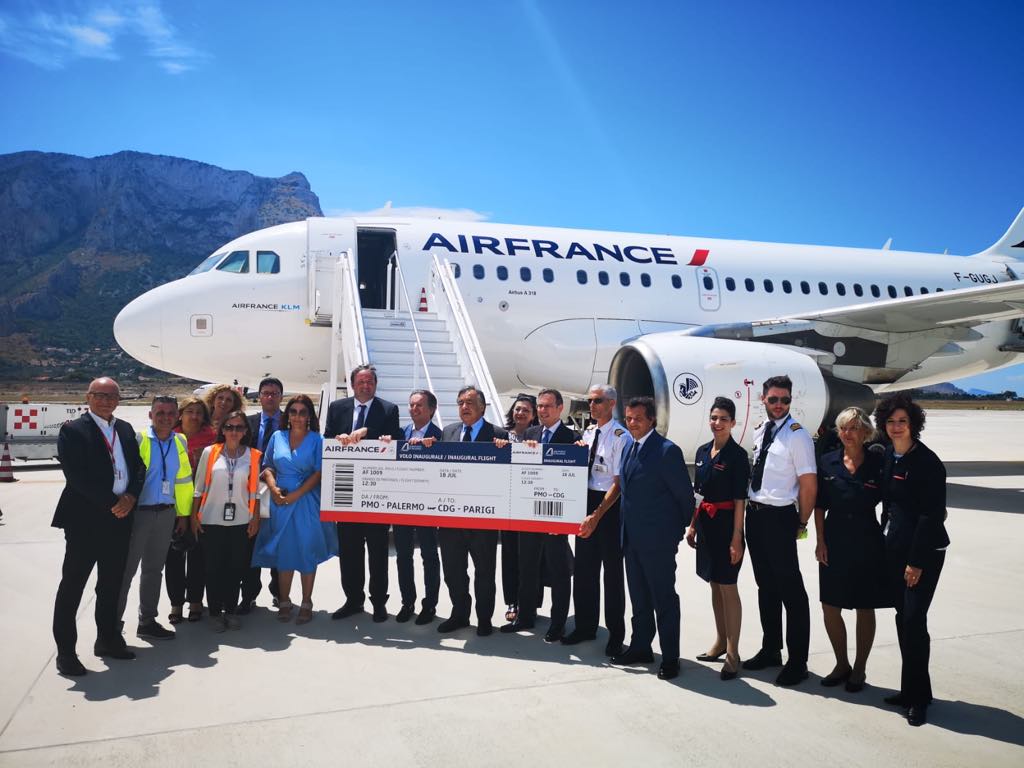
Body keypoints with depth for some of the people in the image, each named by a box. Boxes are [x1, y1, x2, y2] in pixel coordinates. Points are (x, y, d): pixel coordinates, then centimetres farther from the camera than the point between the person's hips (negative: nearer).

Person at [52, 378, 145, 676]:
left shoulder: (125, 429, 12)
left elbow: (138, 466, 10)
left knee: (111, 584, 15)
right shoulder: (73, 430, -6)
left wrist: (130, 497, -7)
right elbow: (76, 476, -14)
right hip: (84, 519, -6)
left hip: (120, 518, 6)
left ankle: (108, 640, 28)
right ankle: (65, 651, 11)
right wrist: (111, 504, -15)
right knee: (72, 585, 2)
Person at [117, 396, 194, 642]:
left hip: (166, 513, 5)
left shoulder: (180, 442, 7)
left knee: (154, 569, 15)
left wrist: (183, 513, 12)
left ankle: (147, 621, 26)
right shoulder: (138, 439, -8)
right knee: (126, 568, 0)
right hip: (138, 512, -5)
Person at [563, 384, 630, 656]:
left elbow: (618, 483, -17)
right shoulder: (587, 433, 9)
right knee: (584, 568, 13)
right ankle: (585, 626, 29)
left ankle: (616, 634, 22)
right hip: (586, 501, 7)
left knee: (612, 570, 6)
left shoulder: (620, 437, -14)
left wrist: (597, 516, -19)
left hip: (610, 506, -7)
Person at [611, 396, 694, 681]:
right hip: (632, 538, 8)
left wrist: (679, 531, -1)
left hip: (657, 540, -7)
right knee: (639, 597, 17)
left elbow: (685, 494, -10)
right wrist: (627, 530, 13)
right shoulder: (629, 449, 10)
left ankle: (670, 658, 14)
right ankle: (640, 647, 30)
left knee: (664, 599, 3)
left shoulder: (667, 450, -14)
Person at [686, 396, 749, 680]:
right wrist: (692, 525, 13)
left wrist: (736, 539, -14)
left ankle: (732, 653, 5)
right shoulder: (703, 451, 9)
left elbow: (739, 501, -12)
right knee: (714, 585, 14)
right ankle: (720, 642, 27)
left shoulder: (737, 455, -10)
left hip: (726, 524, -6)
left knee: (727, 587, -3)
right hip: (705, 523, 7)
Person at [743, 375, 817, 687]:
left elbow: (809, 484, -13)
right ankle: (770, 649, 33)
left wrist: (801, 524, -8)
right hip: (754, 514, 7)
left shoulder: (797, 435, -12)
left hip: (779, 517, -7)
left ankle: (797, 661, 15)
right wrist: (751, 508, 11)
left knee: (790, 589, 2)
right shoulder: (759, 432, 9)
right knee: (765, 585, 18)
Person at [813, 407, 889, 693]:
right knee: (830, 606, 5)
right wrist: (820, 541, -1)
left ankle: (859, 669, 25)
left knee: (864, 608, 8)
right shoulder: (827, 462, 3)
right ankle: (841, 664, 25)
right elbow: (819, 506, 5)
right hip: (835, 541, 2)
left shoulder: (878, 462, -4)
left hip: (868, 543, -2)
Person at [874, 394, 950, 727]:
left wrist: (917, 561, -16)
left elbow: (932, 514, -16)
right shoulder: (886, 456, 7)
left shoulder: (927, 461, -14)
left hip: (924, 550, -7)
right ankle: (910, 689, 22)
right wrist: (886, 535, 8)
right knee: (902, 618, 11)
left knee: (914, 619, -7)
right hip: (894, 546, 7)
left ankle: (918, 697, 5)